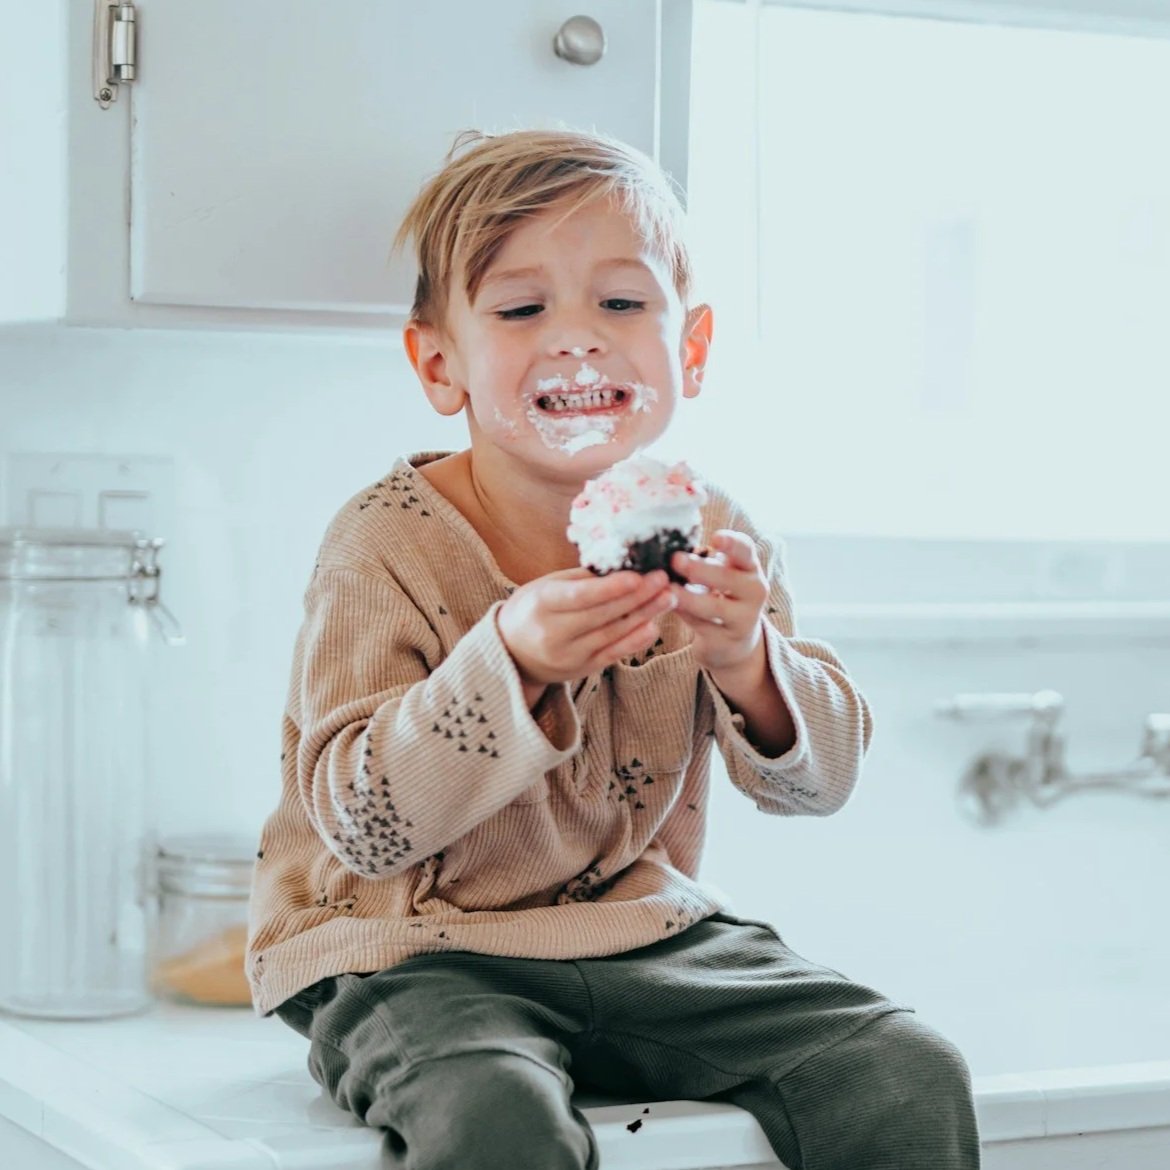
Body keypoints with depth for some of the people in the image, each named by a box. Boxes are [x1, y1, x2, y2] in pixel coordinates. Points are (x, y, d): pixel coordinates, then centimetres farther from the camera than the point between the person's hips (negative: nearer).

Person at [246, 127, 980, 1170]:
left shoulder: (709, 538, 1)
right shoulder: (389, 546, -12)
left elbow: (820, 779, 1)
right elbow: (360, 823, -18)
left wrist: (746, 662, -22)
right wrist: (510, 663, -32)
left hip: (647, 934, 5)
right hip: (418, 955, -4)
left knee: (911, 1078, -10)